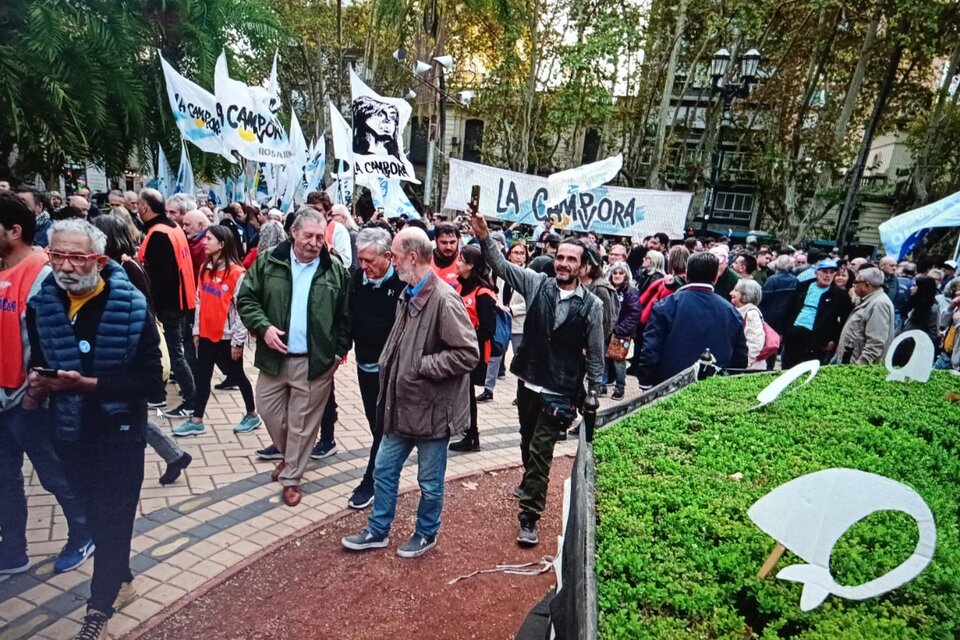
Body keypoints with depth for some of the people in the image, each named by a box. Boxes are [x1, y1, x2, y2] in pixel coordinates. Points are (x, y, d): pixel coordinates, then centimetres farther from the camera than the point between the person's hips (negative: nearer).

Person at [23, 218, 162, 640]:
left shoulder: (131, 307, -17)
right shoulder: (41, 304, -4)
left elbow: (151, 380, -18)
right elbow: (37, 363, 11)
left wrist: (89, 383, -27)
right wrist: (38, 385, -10)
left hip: (120, 432, -4)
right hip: (70, 432, 4)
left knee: (114, 518, 7)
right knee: (95, 515, 20)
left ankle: (100, 604, 25)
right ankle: (119, 578, 42)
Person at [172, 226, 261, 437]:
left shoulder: (236, 272, -16)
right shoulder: (205, 268, 7)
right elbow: (200, 300, 11)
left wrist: (237, 340, -15)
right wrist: (196, 329, 10)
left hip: (227, 337, -6)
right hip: (207, 334, 7)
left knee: (237, 376, 8)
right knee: (202, 376, 11)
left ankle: (252, 415, 24)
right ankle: (196, 421, 20)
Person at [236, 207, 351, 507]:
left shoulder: (335, 270, -1)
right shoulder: (268, 262, -1)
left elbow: (345, 316, 4)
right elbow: (245, 299, 1)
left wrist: (339, 351, -2)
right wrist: (263, 326, -15)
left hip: (315, 361, -2)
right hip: (274, 357, 2)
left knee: (302, 424, 8)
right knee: (269, 411, 15)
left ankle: (291, 478, 26)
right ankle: (288, 455, 43)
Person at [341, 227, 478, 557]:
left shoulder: (444, 300, -22)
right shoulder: (408, 294, 6)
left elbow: (468, 354, -25)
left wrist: (421, 365, -20)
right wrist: (389, 365, 4)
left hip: (431, 408, -8)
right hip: (402, 404, 8)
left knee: (430, 482, 13)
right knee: (384, 470, 19)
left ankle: (426, 535, 36)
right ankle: (377, 531, 37)